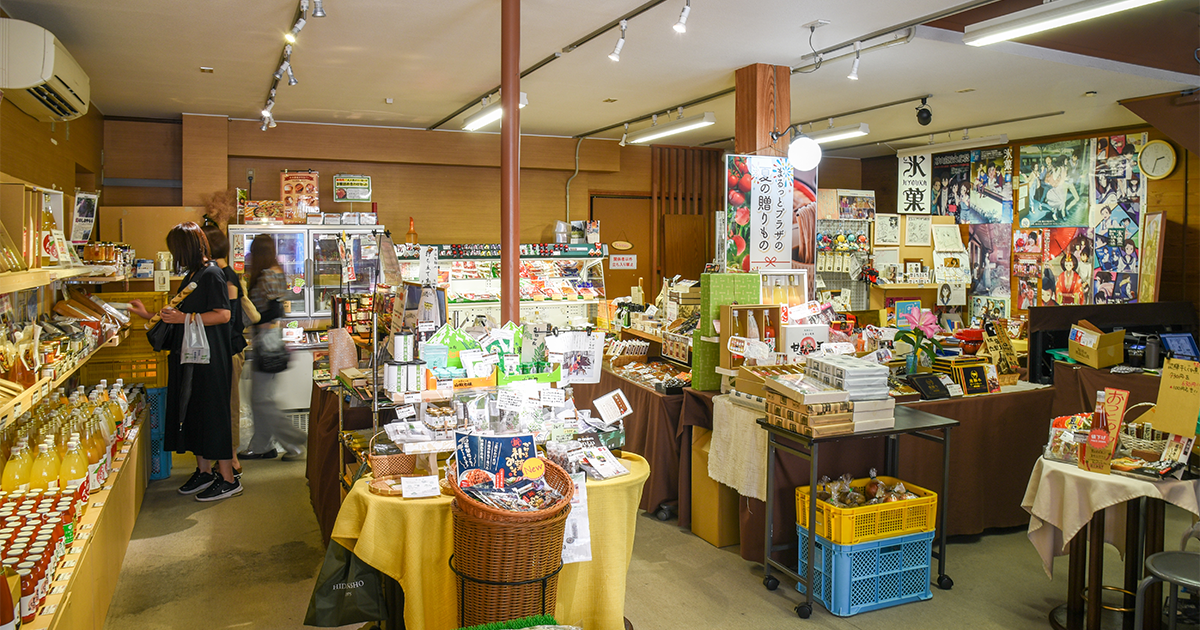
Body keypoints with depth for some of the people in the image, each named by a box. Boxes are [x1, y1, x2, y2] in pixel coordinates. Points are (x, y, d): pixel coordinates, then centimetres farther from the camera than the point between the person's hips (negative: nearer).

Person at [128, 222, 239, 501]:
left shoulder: (211, 274, -13)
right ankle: (204, 471, 24)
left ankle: (228, 479, 2)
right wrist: (149, 315, 24)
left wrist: (184, 318, -20)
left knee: (211, 413, -5)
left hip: (210, 358, -10)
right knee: (193, 412, 13)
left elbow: (223, 315, -21)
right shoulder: (192, 275, 16)